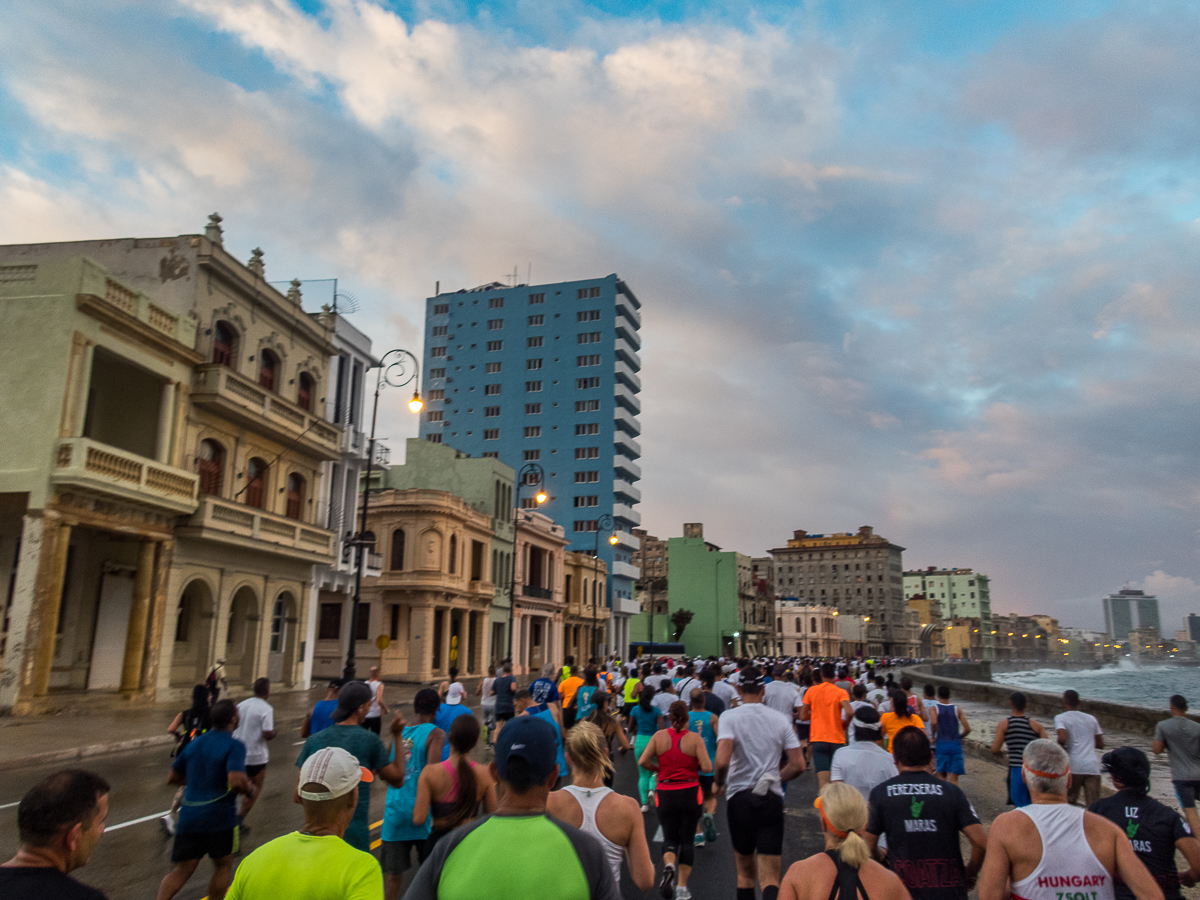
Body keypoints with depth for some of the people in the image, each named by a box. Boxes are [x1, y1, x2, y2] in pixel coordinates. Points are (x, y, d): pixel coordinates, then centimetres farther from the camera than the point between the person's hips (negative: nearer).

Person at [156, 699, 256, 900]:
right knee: (223, 865, 16)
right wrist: (250, 790, -6)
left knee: (181, 871, 10)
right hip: (220, 817, -5)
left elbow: (172, 778, 17)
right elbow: (236, 781, -27)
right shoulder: (234, 746, -14)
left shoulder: (194, 743, 8)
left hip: (189, 816, 5)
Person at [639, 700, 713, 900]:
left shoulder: (659, 736, -3)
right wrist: (694, 765, 8)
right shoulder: (695, 738, -8)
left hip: (665, 793, 1)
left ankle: (669, 865, -17)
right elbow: (707, 767, -12)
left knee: (670, 838, 13)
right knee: (687, 840, 13)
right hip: (689, 793, -1)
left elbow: (643, 761, -6)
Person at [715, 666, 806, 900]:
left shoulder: (730, 717, -7)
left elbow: (722, 761, -20)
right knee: (770, 879, 0)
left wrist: (718, 783, 0)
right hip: (772, 800, 1)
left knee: (745, 871, 19)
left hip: (739, 798, -1)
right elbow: (798, 765, 1)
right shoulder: (781, 719, 3)